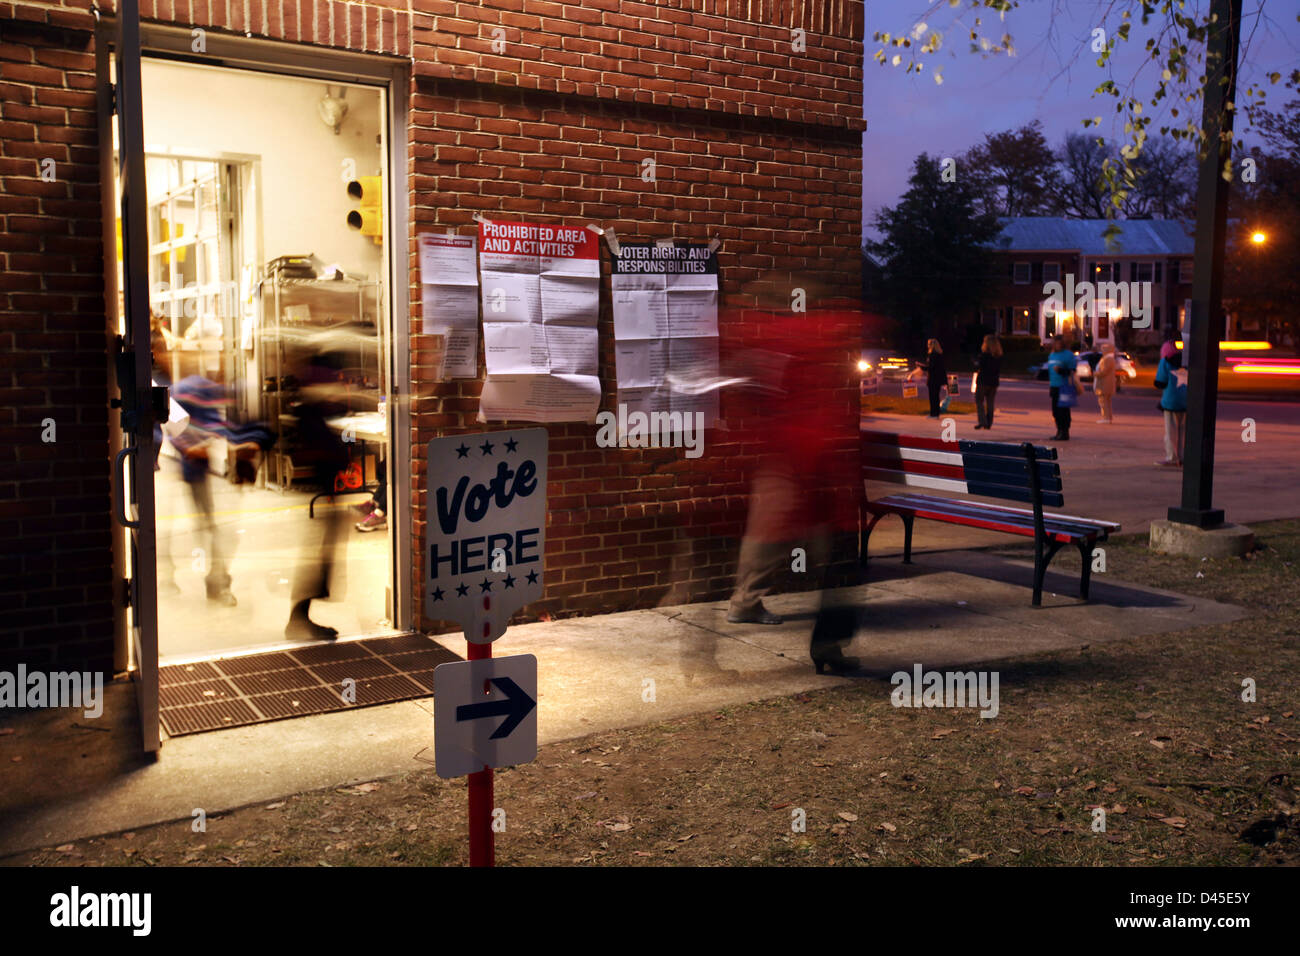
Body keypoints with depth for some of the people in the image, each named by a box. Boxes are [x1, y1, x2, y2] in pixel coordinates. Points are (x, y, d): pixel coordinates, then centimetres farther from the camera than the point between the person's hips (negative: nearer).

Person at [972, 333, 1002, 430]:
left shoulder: (983, 355, -13)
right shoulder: (999, 356, 3)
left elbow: (977, 367, -13)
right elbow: (1000, 370, 8)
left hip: (983, 381, -5)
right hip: (994, 382, 5)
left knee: (979, 402, 1)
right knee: (990, 403, 12)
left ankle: (982, 422, -11)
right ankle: (989, 423, 14)